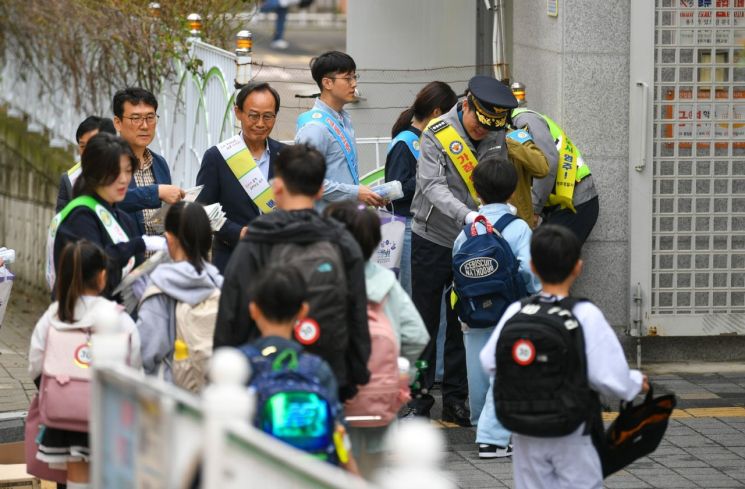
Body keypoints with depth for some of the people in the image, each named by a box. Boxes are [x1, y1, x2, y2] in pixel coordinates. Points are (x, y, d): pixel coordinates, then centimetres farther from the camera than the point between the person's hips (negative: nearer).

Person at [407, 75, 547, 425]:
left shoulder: (498, 134, -2)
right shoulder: (437, 134, -17)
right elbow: (433, 187, -29)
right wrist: (466, 215, -44)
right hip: (433, 240, -4)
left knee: (464, 326, 7)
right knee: (425, 325, 3)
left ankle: (455, 400, 15)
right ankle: (420, 400, 12)